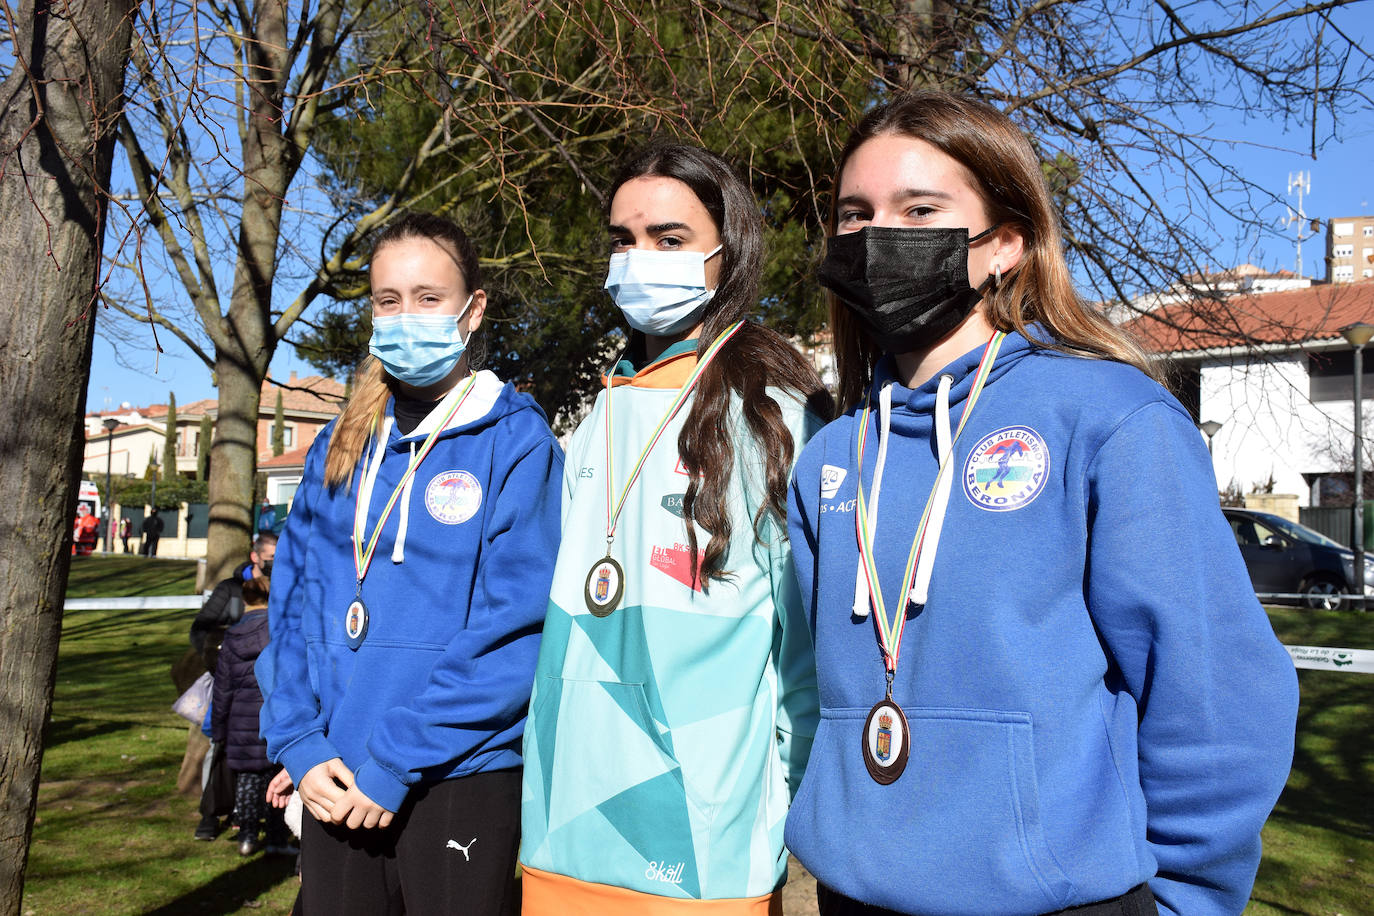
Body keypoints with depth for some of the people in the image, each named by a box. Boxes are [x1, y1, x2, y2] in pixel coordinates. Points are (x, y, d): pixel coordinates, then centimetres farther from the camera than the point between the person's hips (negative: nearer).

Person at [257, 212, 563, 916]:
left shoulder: (516, 441, -7)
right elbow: (293, 602, 9)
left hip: (459, 779, -4)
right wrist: (299, 745, -4)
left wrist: (394, 761, -15)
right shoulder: (340, 445, 9)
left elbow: (515, 624, -14)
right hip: (333, 785, 5)